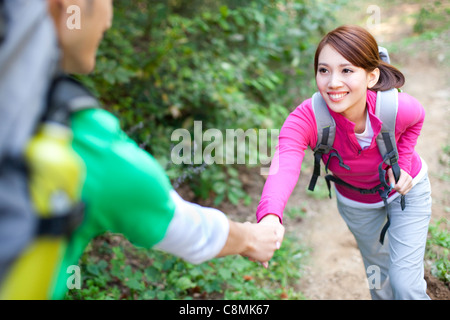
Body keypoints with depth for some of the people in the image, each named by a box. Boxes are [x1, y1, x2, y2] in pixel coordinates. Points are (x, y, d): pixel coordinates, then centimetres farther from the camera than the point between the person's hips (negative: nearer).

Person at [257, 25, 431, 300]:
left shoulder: (398, 108, -34)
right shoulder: (305, 119, -38)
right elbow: (284, 168, -58)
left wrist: (403, 162, -19)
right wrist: (269, 217, -77)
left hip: (406, 190, -1)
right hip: (355, 202, 1)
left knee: (405, 284, -1)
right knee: (379, 278, 23)